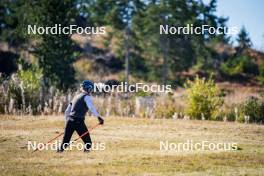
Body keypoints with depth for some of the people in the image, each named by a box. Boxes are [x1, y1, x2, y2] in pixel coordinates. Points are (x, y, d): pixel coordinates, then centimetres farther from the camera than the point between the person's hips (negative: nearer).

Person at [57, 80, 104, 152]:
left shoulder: (76, 97, 23)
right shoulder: (86, 97, 1)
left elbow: (67, 111, 26)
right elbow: (91, 108, -17)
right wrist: (99, 117, -23)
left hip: (69, 120, 7)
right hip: (78, 121, -7)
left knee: (65, 140, 9)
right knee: (88, 142, -2)